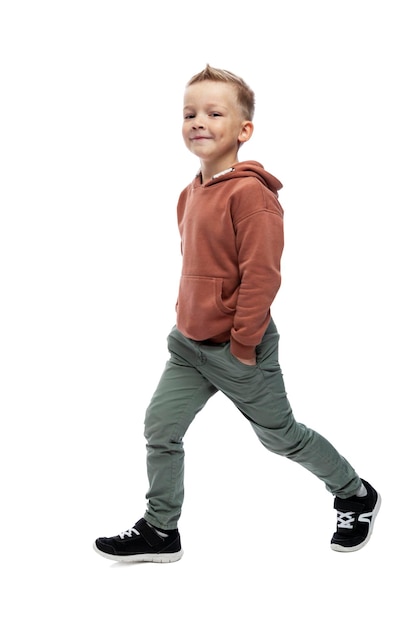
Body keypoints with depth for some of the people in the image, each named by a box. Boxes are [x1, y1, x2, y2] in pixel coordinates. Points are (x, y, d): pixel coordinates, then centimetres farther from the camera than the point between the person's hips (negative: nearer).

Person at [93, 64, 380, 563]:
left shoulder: (249, 193, -21)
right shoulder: (190, 193, 8)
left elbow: (262, 275, -23)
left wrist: (243, 346, -20)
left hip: (238, 350, -7)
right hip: (189, 343, 8)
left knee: (280, 435, 9)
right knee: (160, 428, 3)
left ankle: (356, 496, 31)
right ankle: (161, 531, 18)